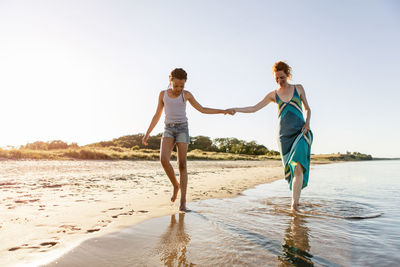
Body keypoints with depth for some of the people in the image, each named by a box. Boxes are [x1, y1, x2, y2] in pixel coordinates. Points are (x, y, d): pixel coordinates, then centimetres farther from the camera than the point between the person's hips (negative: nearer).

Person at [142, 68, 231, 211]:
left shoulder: (186, 94, 5)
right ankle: (176, 185, 3)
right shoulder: (163, 94, 9)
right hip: (168, 130, 2)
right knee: (164, 159, -22)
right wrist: (147, 133, 7)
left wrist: (222, 111, 2)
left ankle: (183, 201, -4)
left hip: (182, 129, -1)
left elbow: (202, 109, 9)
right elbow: (157, 115, 12)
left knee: (182, 165, -9)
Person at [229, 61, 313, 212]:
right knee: (290, 170, 2)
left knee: (298, 166, -21)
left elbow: (307, 109, 18)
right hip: (284, 136, 2)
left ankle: (294, 203, -20)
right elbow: (254, 108, 7)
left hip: (301, 133, -1)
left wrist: (307, 123, -1)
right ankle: (296, 197, 24)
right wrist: (236, 109, -5)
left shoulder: (298, 88, 9)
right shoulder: (273, 95, 10)